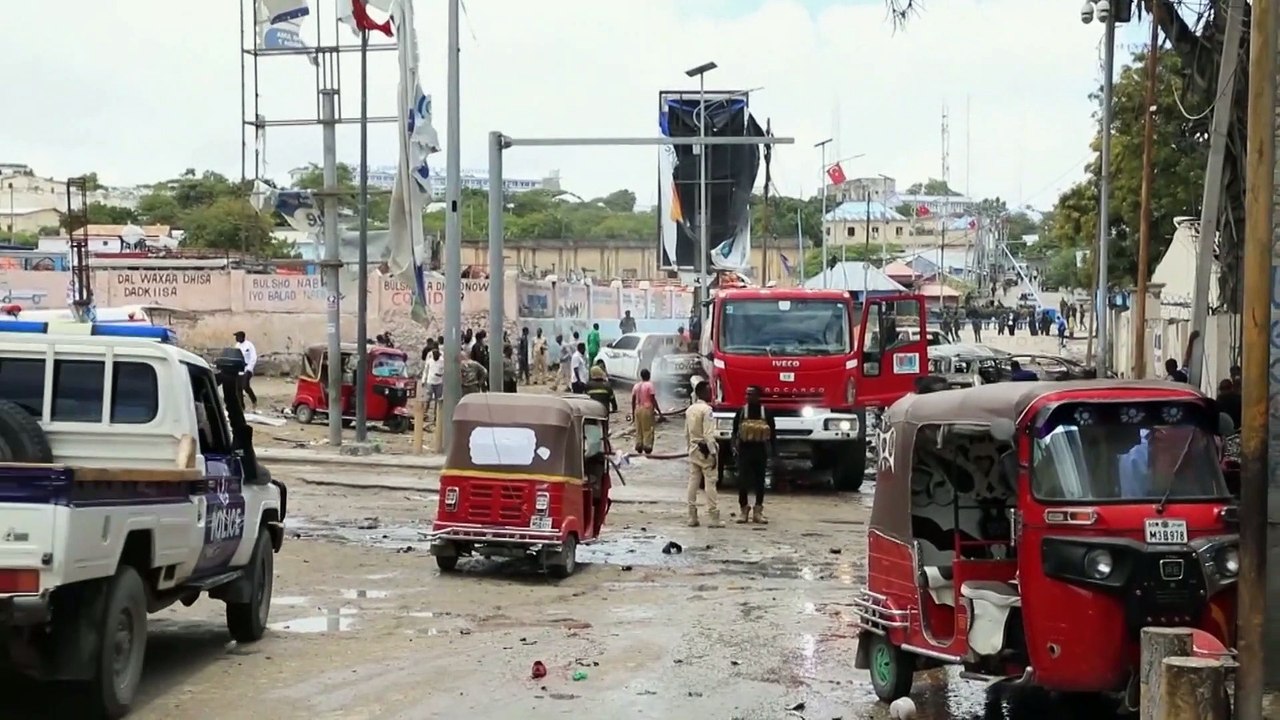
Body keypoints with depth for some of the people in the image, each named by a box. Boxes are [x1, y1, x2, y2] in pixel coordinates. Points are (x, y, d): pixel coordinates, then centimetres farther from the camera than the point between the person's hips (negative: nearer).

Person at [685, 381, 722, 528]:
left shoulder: (690, 410, 9)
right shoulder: (706, 409, -14)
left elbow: (686, 433, 13)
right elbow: (708, 434, -19)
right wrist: (713, 452, -17)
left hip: (693, 449, 8)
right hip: (705, 450, -8)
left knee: (693, 482, 7)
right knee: (710, 482, -5)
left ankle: (692, 517, 9)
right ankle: (713, 518, -7)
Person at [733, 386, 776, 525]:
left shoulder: (766, 413, 1)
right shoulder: (741, 412, 1)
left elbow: (772, 434, 5)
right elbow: (734, 431, 5)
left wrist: (773, 452, 2)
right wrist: (734, 445, -11)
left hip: (760, 452, 0)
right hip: (744, 451, 0)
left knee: (760, 482, 3)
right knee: (742, 481, -2)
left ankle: (758, 512, 10)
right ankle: (743, 510, 9)